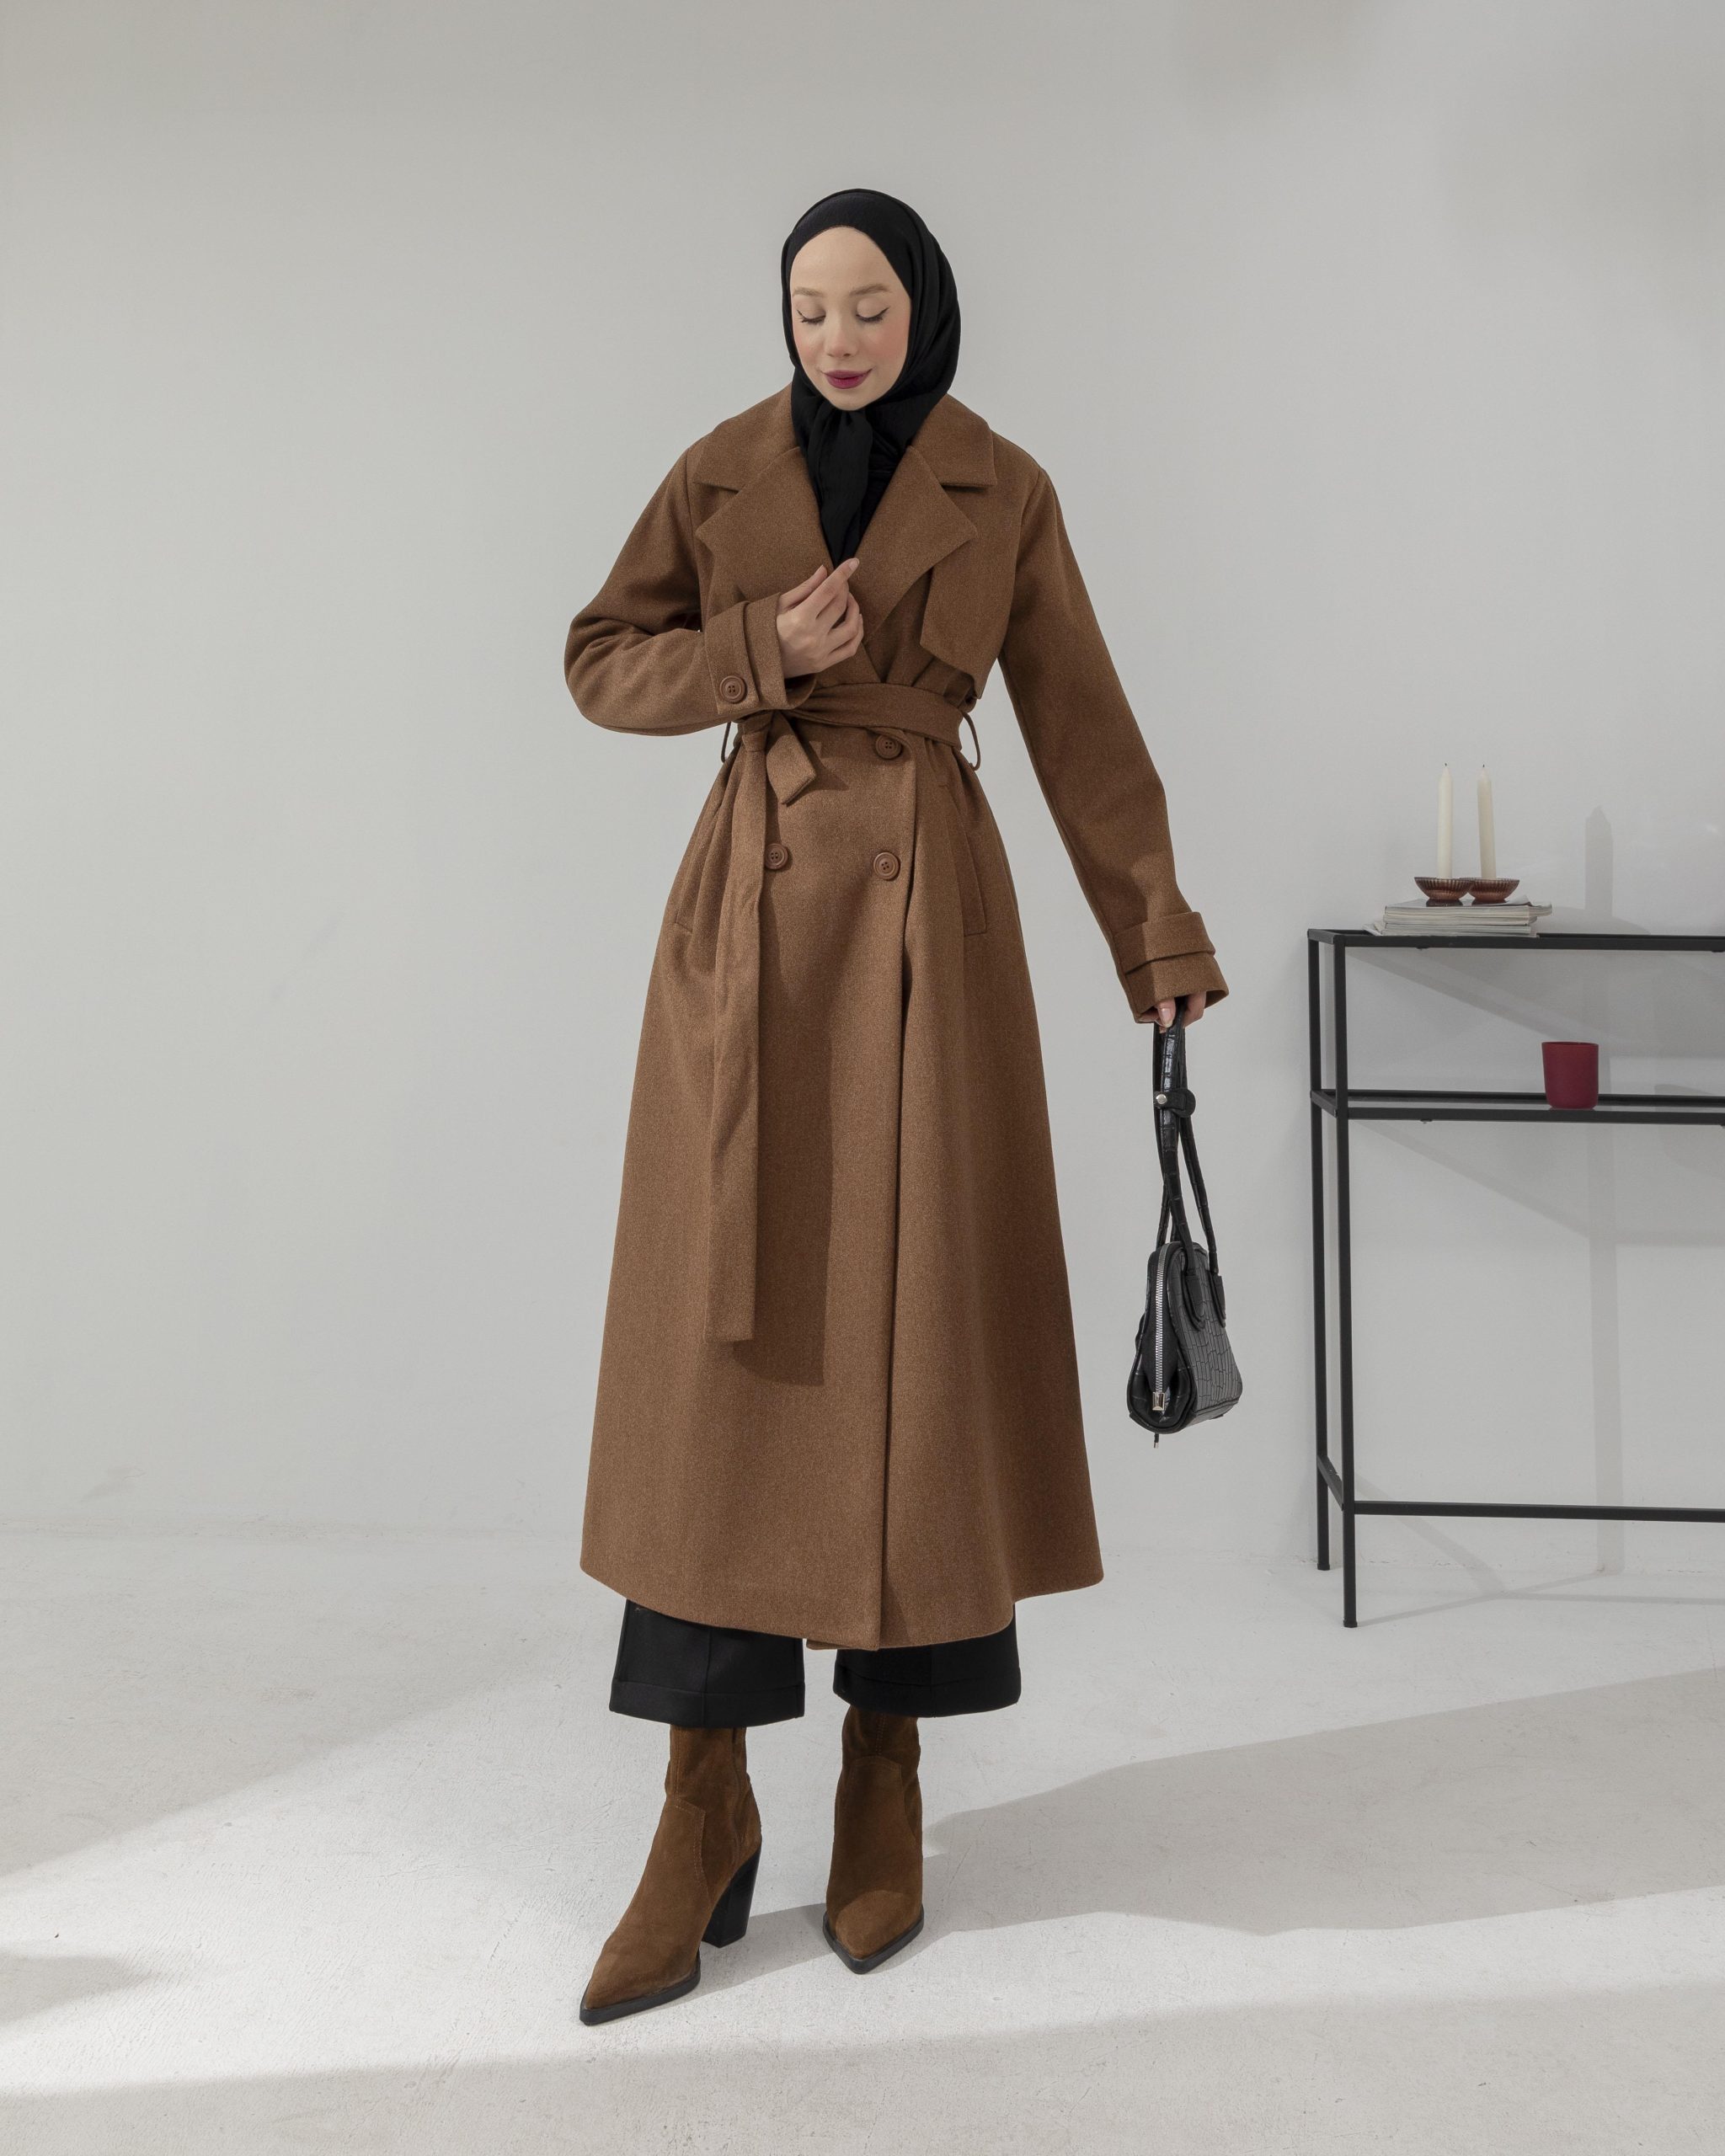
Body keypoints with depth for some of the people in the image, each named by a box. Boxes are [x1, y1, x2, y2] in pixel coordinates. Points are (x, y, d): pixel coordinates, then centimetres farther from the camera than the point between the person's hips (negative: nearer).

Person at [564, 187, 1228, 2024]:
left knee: (916, 1324, -1)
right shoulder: (724, 471, 8)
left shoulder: (1004, 494, 7)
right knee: (719, 1336, -4)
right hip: (751, 914, 1)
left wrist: (1158, 934, 7)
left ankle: (888, 1771, 16)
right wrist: (762, 649, -9)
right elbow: (600, 661, 9)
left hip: (926, 920, 0)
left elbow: (1080, 723, 9)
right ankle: (706, 1806, 6)